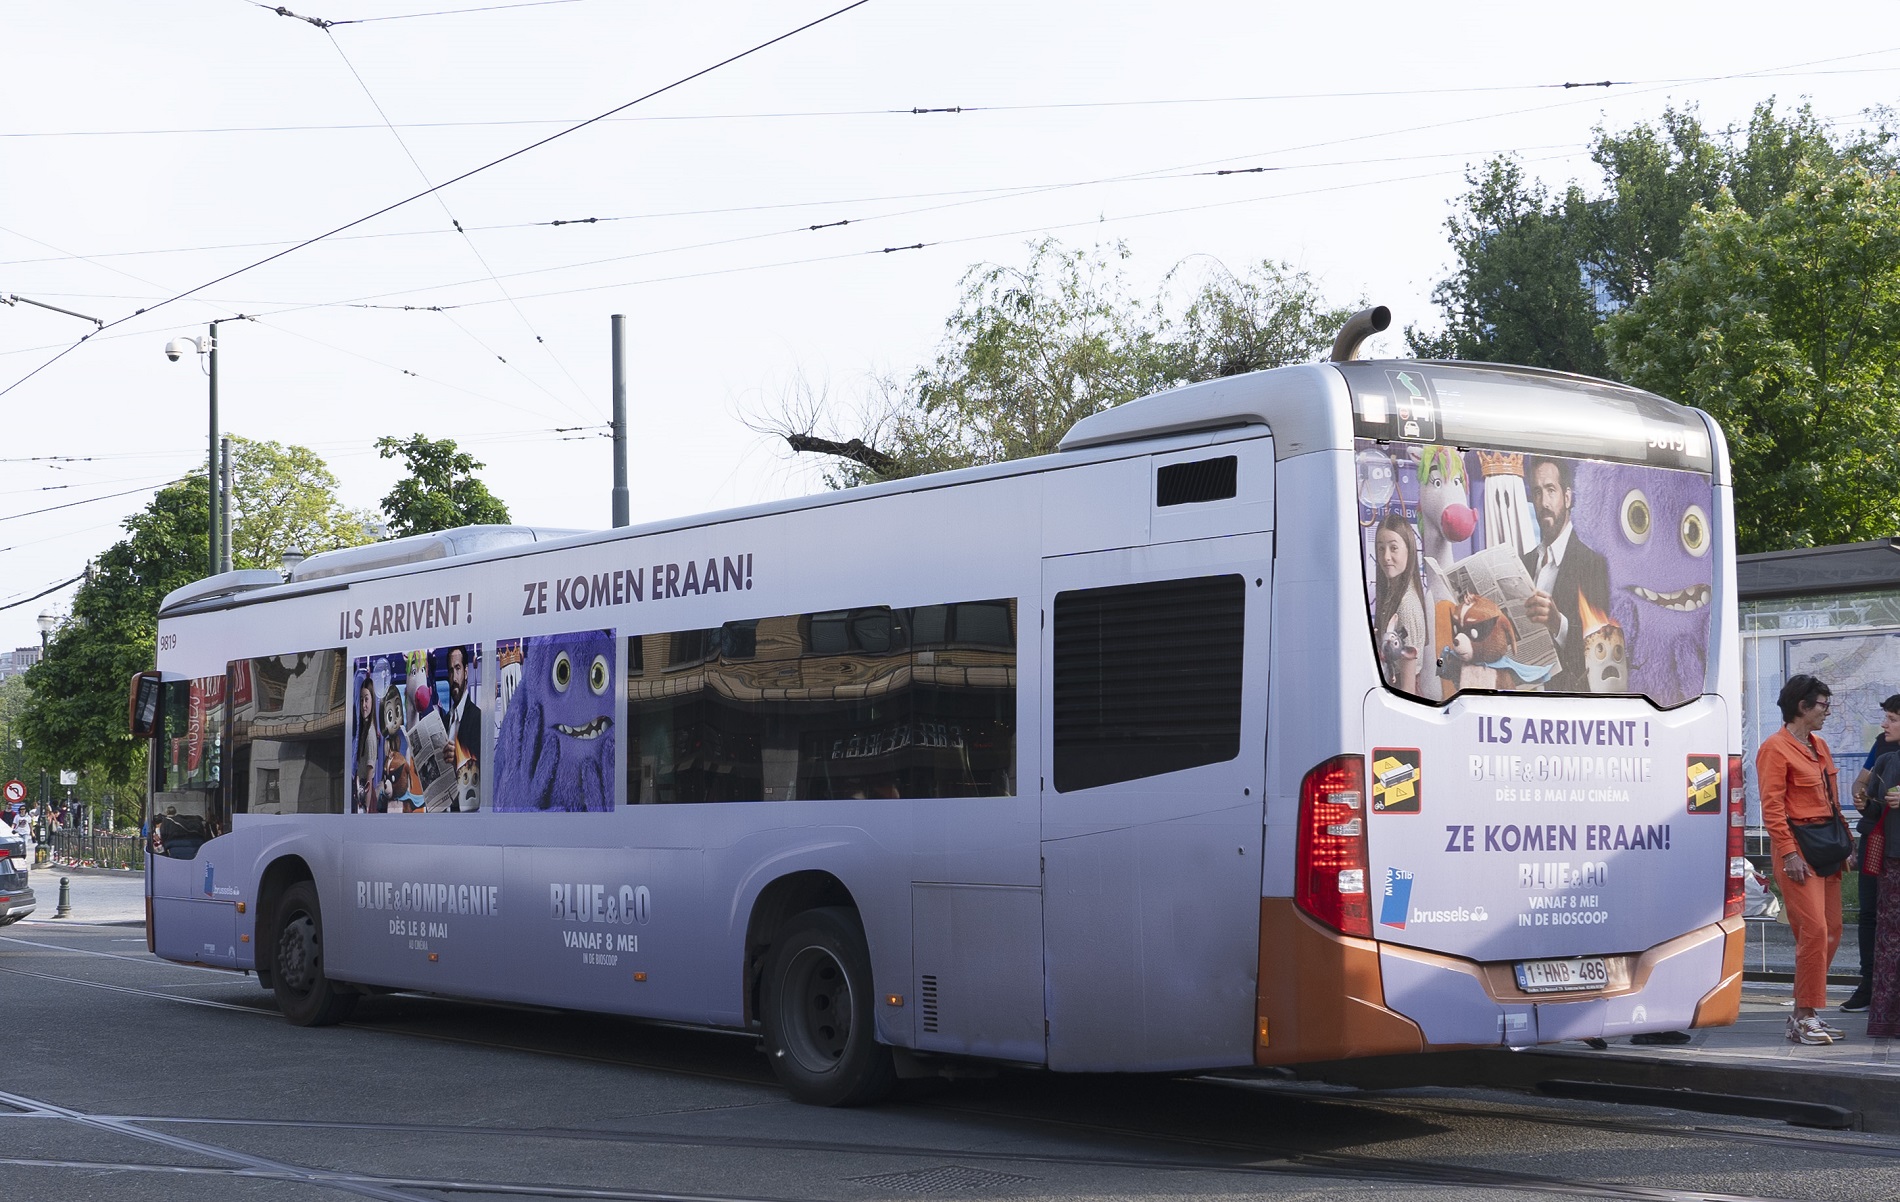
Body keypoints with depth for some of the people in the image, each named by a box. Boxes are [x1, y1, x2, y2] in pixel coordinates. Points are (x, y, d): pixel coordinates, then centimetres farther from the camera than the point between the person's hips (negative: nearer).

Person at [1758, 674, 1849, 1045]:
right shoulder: (1775, 748, -9)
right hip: (1798, 846, -9)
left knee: (1832, 931, 8)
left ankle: (1804, 1013, 17)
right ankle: (1804, 1018, -7)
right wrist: (1789, 854, -20)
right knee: (1814, 929, -13)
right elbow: (1772, 807, -14)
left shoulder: (1819, 746, 16)